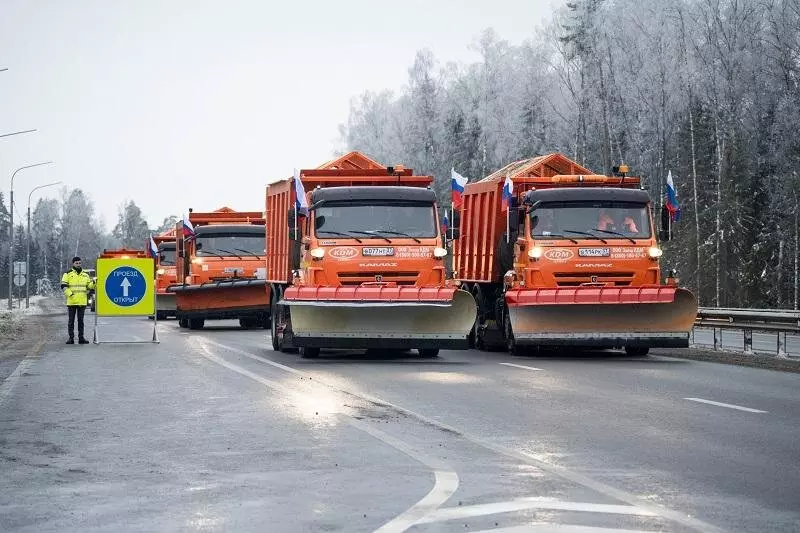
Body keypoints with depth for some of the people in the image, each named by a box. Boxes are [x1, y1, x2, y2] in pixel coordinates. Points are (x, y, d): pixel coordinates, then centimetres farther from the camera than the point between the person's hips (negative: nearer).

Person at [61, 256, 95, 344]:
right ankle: (71, 338, 3)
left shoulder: (85, 275, 14)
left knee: (81, 320, 7)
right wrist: (70, 294, -15)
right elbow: (63, 286, -4)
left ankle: (81, 337, 10)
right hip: (72, 301, -3)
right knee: (71, 320, 0)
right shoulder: (68, 274, 2)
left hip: (82, 301, 3)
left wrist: (93, 283, -9)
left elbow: (89, 285, 12)